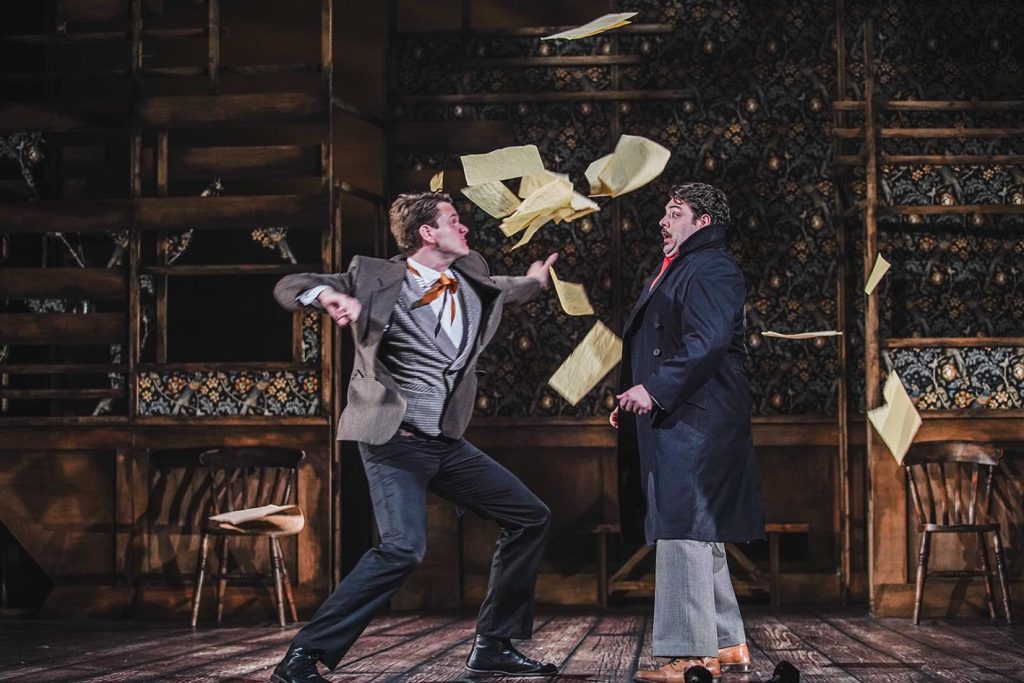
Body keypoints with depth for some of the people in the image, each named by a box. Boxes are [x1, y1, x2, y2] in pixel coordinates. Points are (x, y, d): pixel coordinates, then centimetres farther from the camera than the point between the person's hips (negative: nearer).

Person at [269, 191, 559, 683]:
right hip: (395, 440, -8)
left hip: (447, 443, 8)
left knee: (531, 518, 8)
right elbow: (288, 287, -11)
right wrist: (325, 293, -30)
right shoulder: (376, 277, -7)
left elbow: (503, 291, 36)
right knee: (403, 547, -26)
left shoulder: (471, 276, 10)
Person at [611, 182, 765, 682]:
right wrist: (634, 398, 18)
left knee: (682, 532, -13)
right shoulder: (670, 273, 24)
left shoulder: (711, 270, -9)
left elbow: (707, 342, -21)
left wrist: (655, 389, -25)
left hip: (693, 424, -11)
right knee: (699, 535, 14)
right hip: (673, 421, 11)